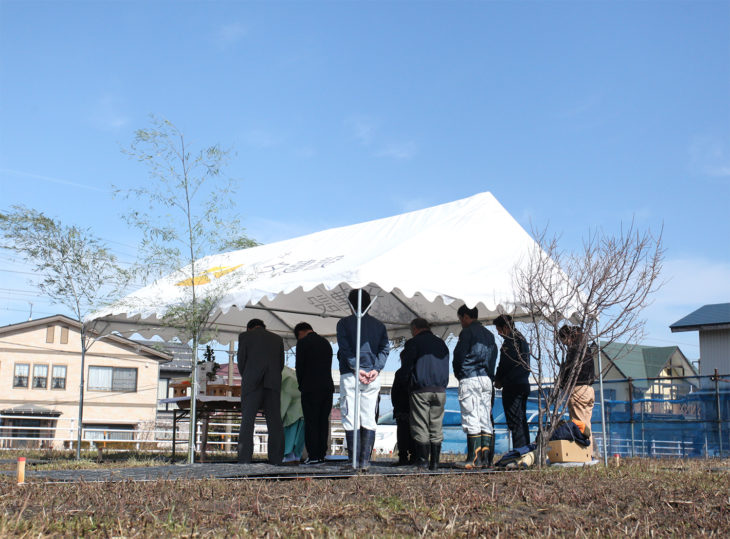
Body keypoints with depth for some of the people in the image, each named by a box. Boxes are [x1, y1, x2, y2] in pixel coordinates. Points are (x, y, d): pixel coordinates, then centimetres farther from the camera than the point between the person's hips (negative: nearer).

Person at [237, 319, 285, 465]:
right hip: (273, 385, 2)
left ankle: (244, 460, -10)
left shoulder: (245, 336, 10)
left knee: (247, 421, -2)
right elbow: (281, 364, 15)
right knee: (275, 422, 4)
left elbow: (241, 361, 4)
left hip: (252, 383, -2)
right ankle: (276, 460, -1)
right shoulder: (277, 339, 18)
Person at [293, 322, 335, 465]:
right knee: (323, 422, 7)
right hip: (327, 388, 6)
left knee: (311, 422, -3)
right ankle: (321, 455, 7)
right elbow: (328, 366, 15)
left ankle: (313, 456, -6)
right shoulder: (326, 342, 16)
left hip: (311, 389, -6)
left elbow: (300, 366, -6)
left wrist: (301, 385, 7)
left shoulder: (303, 342, -4)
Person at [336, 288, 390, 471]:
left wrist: (356, 368, -11)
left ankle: (353, 461, -3)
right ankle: (365, 460, 2)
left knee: (350, 420, 0)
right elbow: (385, 348, 3)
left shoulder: (344, 323, 4)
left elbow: (345, 348, -8)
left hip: (349, 376, -3)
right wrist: (376, 368, -6)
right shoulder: (378, 325, 14)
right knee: (369, 419, 6)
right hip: (372, 377, 3)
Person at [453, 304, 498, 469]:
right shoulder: (489, 334, 18)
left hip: (470, 379, -7)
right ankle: (485, 458, 4)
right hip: (487, 380, 7)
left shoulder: (467, 332, -4)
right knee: (485, 419, 6)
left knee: (471, 419, -7)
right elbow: (493, 358, 18)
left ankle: (474, 458, -10)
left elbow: (459, 356, -7)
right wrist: (488, 373, 14)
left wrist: (459, 374, 8)